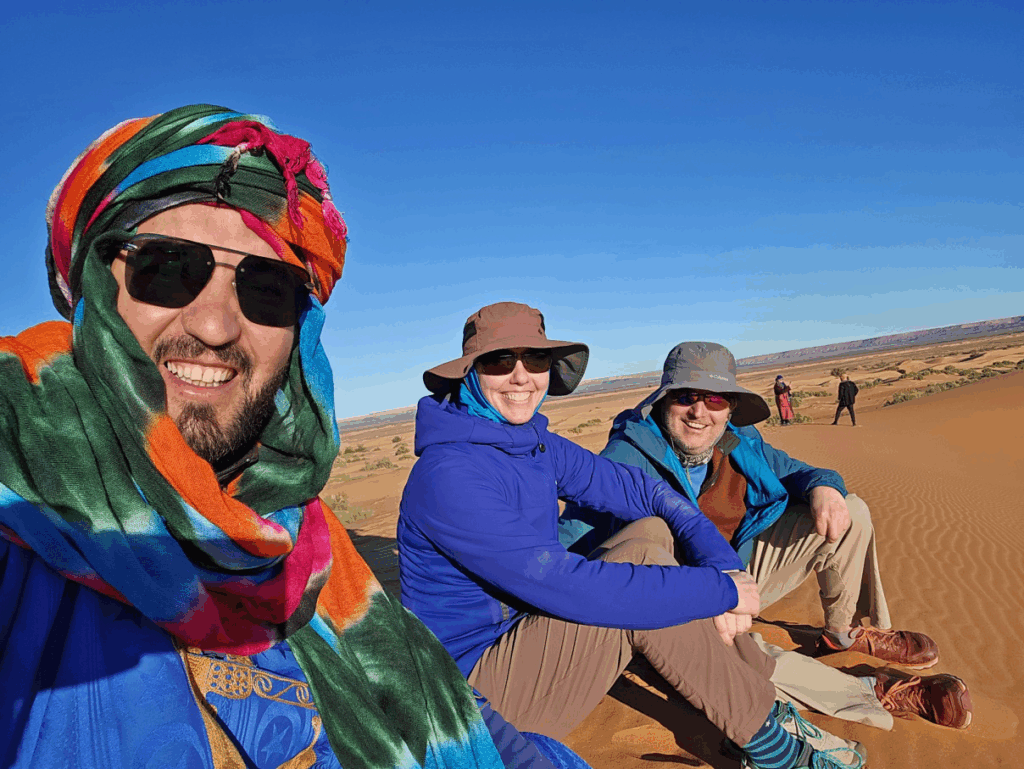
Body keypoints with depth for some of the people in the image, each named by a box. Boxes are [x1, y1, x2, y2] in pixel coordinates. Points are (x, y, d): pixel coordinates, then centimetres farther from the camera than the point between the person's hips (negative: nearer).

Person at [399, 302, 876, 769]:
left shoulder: (539, 447, 1)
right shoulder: (448, 475, -25)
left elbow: (649, 494, 0)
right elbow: (565, 587, -32)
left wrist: (724, 568, -16)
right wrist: (722, 592, -26)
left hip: (530, 635, 8)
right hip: (479, 693, -8)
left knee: (653, 530, -7)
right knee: (641, 558, -24)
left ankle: (762, 694, -2)